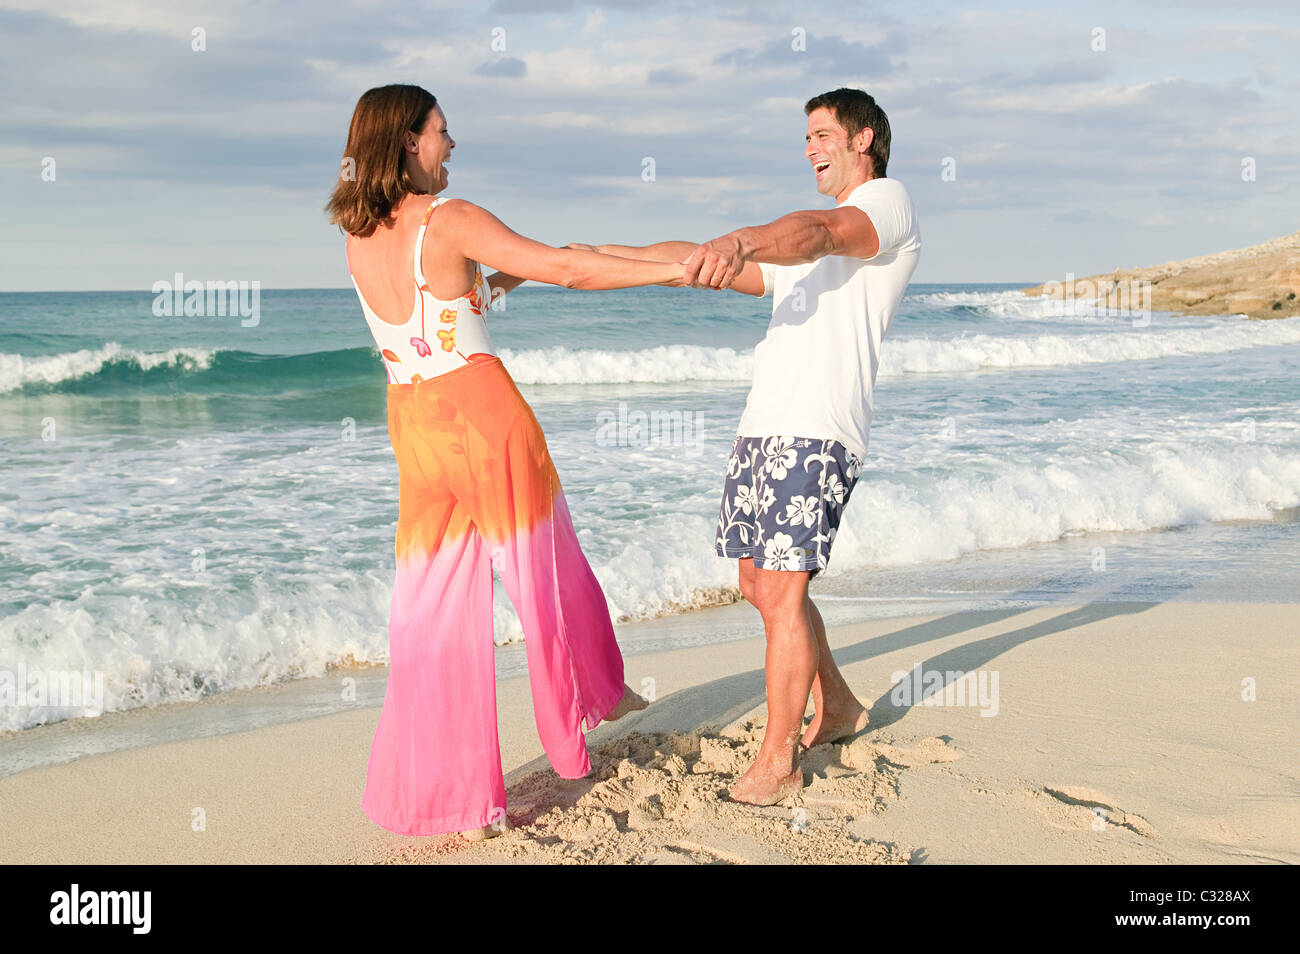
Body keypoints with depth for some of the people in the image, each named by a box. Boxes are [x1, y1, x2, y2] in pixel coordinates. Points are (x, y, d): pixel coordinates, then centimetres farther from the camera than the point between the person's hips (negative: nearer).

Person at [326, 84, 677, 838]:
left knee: (435, 607, 7)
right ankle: (587, 705, 38)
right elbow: (566, 272, -16)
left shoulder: (357, 239, 7)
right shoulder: (450, 221, -12)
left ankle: (448, 796, 10)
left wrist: (520, 271, 21)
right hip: (485, 413, -5)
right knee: (546, 572, 16)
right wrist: (675, 270, -13)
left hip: (415, 427, 5)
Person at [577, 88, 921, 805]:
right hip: (765, 424, 9)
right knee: (760, 584, 13)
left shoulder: (887, 201, 2)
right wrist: (607, 256, 23)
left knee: (780, 592, -10)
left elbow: (817, 234, -22)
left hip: (819, 431, -9)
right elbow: (703, 263, 30)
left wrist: (739, 241, -41)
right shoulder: (812, 243, 30)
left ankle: (776, 764, -1)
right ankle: (835, 707, 31)